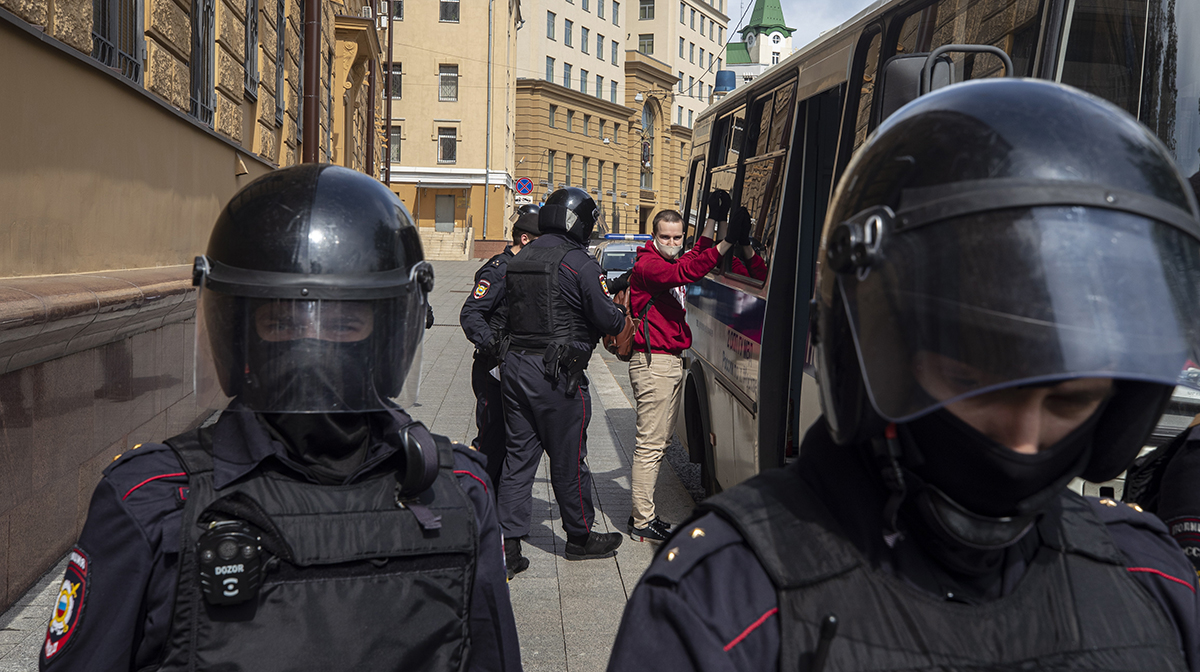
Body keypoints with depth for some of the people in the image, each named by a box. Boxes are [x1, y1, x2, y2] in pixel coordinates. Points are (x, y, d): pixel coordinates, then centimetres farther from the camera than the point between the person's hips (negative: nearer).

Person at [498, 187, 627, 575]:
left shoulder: (519, 260, 12)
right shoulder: (579, 263, -11)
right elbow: (608, 320, -11)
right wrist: (622, 315, 12)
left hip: (515, 365, 7)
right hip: (557, 373, -7)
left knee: (518, 456, 10)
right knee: (568, 460, 7)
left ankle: (507, 543, 9)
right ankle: (580, 537, 22)